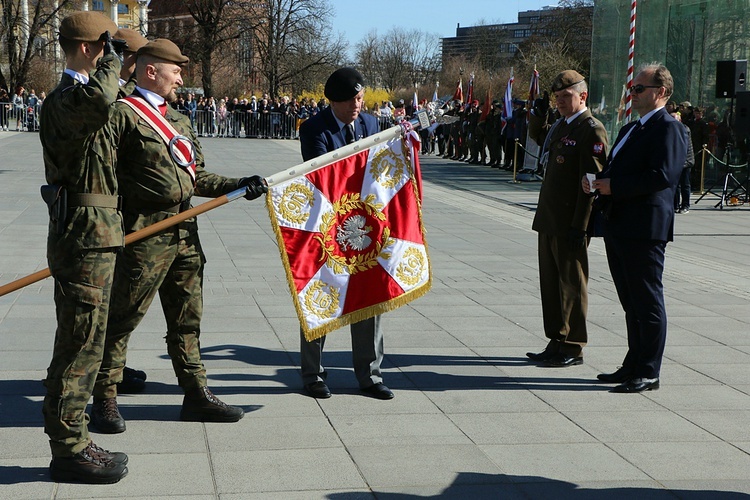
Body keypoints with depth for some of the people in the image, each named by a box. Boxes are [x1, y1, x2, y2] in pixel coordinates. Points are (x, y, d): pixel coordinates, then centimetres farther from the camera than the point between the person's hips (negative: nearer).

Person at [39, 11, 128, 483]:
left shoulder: (77, 98, 19)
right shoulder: (64, 100, -17)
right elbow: (97, 102, -37)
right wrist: (112, 63, -24)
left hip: (92, 238, 10)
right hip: (85, 239, -10)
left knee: (81, 343, 15)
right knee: (81, 344, -5)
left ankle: (72, 440, 25)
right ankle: (69, 449, 3)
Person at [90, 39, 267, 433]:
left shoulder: (180, 120, 19)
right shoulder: (123, 113, -7)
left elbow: (196, 177, 19)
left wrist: (237, 186, 6)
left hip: (185, 232, 8)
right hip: (145, 234, -8)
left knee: (187, 317, 13)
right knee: (123, 316, -1)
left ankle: (196, 394, 23)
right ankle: (104, 400, 10)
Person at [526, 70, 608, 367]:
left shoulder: (591, 130, -13)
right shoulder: (560, 126, 15)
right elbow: (539, 138, 37)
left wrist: (579, 226, -21)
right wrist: (538, 117, 16)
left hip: (570, 223, -9)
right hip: (549, 220, 9)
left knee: (572, 284, 0)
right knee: (550, 283, 13)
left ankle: (573, 349, 9)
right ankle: (556, 343, 23)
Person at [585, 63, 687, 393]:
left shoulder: (668, 129, -10)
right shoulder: (630, 130, 21)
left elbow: (663, 175, -22)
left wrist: (613, 187, -19)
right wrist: (597, 182, 5)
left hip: (644, 229, -10)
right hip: (618, 227, 10)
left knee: (648, 302, -3)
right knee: (632, 303, 16)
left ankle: (648, 373, 4)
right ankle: (633, 365, 25)